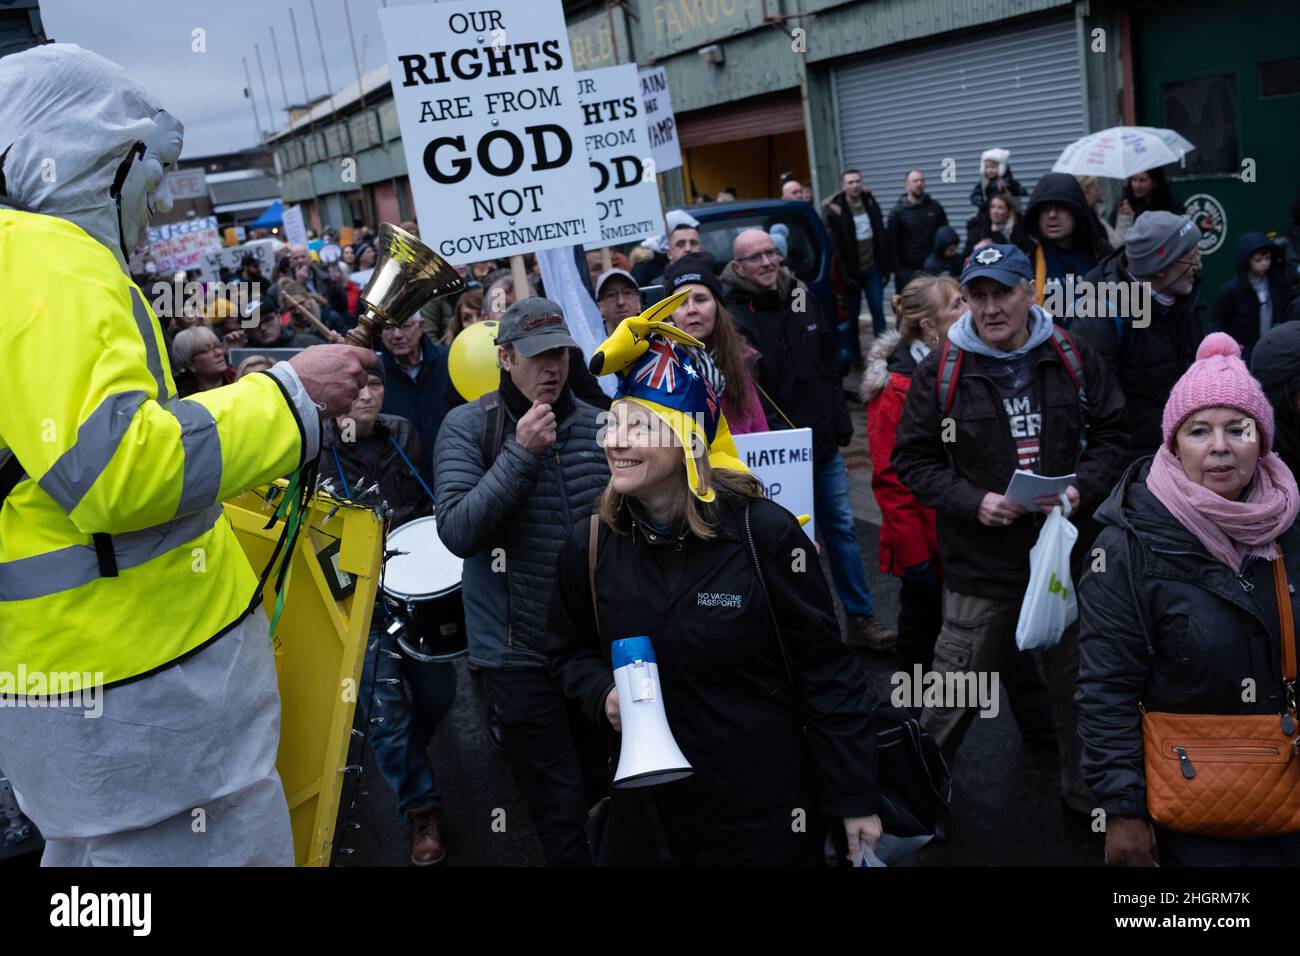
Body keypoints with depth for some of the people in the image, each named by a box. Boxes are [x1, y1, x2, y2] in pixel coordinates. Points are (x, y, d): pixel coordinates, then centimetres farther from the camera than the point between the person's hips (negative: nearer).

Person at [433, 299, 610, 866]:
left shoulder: (596, 424, 2)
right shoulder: (467, 426, -9)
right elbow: (457, 532, -21)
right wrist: (521, 454, -26)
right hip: (521, 652, -4)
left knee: (601, 796, 22)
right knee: (562, 815, 2)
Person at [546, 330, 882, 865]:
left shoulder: (763, 533, -16)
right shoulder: (590, 544, -5)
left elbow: (824, 671, -10)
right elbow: (570, 650, 11)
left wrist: (854, 797, -7)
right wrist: (603, 695, -11)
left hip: (764, 803, -3)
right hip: (647, 806, 3)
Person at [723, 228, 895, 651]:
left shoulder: (802, 297, 6)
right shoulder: (734, 317, -14)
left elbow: (829, 366, 13)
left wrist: (841, 424, 11)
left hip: (824, 442, 6)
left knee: (841, 526, 12)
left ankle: (860, 619, 24)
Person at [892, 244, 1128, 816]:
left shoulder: (1072, 358, 1)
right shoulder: (941, 371, -5)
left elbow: (1111, 434, 9)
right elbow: (912, 458, -2)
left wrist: (1082, 489, -9)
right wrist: (974, 503, -15)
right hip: (980, 561, -2)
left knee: (1077, 682, 16)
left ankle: (1086, 791, 38)